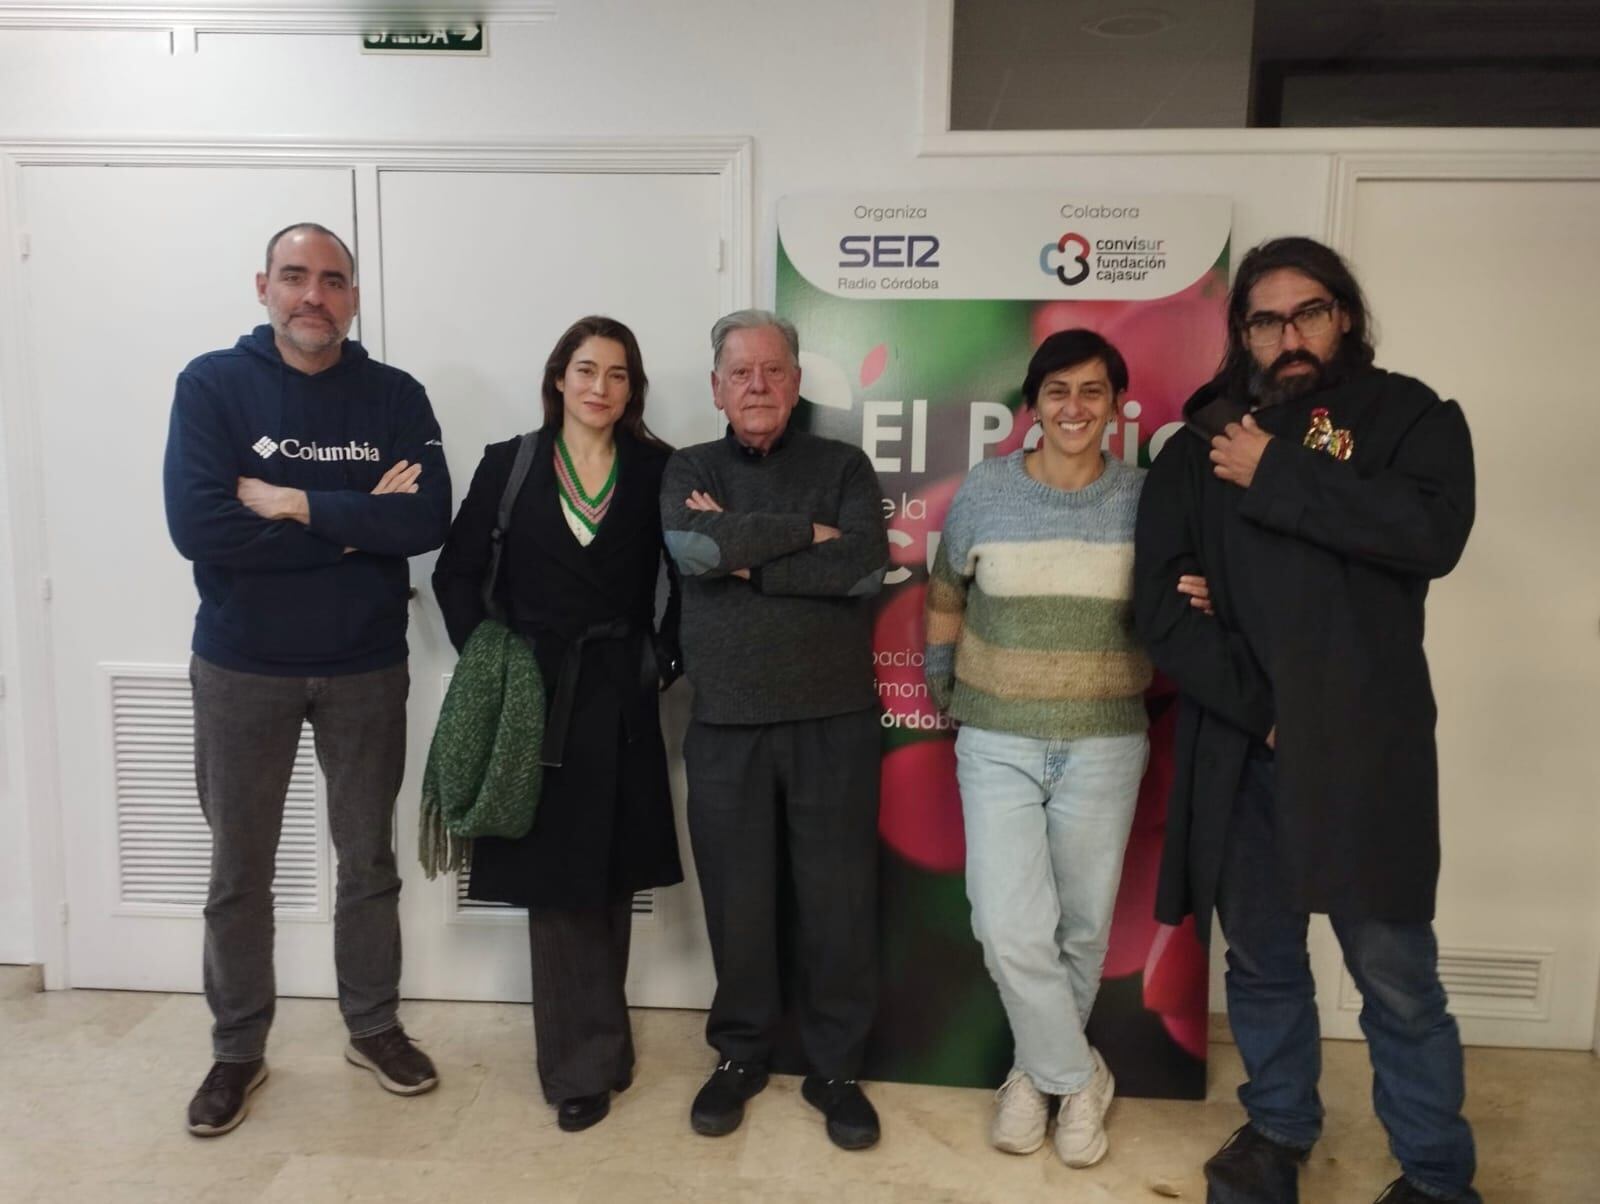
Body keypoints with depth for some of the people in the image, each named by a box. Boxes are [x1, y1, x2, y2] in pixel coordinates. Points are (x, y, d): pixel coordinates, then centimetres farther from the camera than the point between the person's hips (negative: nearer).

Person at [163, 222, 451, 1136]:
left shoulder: (395, 396, -2)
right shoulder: (212, 384, -6)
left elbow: (428, 522, -15)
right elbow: (197, 526, -19)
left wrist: (296, 503, -19)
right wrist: (358, 524, -18)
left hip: (367, 667, 1)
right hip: (241, 667, -1)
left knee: (369, 861, 13)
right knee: (240, 872, 12)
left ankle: (375, 1025, 32)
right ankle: (238, 1050, 30)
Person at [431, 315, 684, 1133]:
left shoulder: (655, 468, 2)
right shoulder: (509, 463, 1)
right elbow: (457, 572, 4)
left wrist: (667, 656, -1)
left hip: (620, 697, 1)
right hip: (532, 693, 0)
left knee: (609, 876, 9)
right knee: (555, 876, 3)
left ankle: (580, 1056, 27)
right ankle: (591, 1060, 17)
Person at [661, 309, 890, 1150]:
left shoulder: (843, 466, 6)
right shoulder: (688, 471, 8)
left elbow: (865, 569, -12)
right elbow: (692, 547, -14)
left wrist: (747, 555, -10)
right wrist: (806, 533, -11)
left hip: (834, 718, 0)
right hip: (726, 722, 1)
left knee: (838, 900, 6)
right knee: (736, 898, 11)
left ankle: (836, 1067, 25)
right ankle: (739, 1054, 31)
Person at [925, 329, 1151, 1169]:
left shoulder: (1145, 499, -2)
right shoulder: (982, 493, -2)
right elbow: (943, 601, 12)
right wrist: (945, 694, 9)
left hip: (1105, 745, 1)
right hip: (997, 743, 0)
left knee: (1082, 928, 10)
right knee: (1010, 928, -5)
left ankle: (1040, 1070, 34)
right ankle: (1079, 1078, 19)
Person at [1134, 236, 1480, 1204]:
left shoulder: (1409, 415, 5)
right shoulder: (1199, 447, 9)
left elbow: (1435, 533, -16)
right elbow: (1163, 604, 0)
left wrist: (1276, 477, -13)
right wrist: (1256, 708, -9)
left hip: (1365, 745, -2)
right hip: (1238, 747, 3)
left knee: (1396, 973, 2)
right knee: (1260, 957, 14)